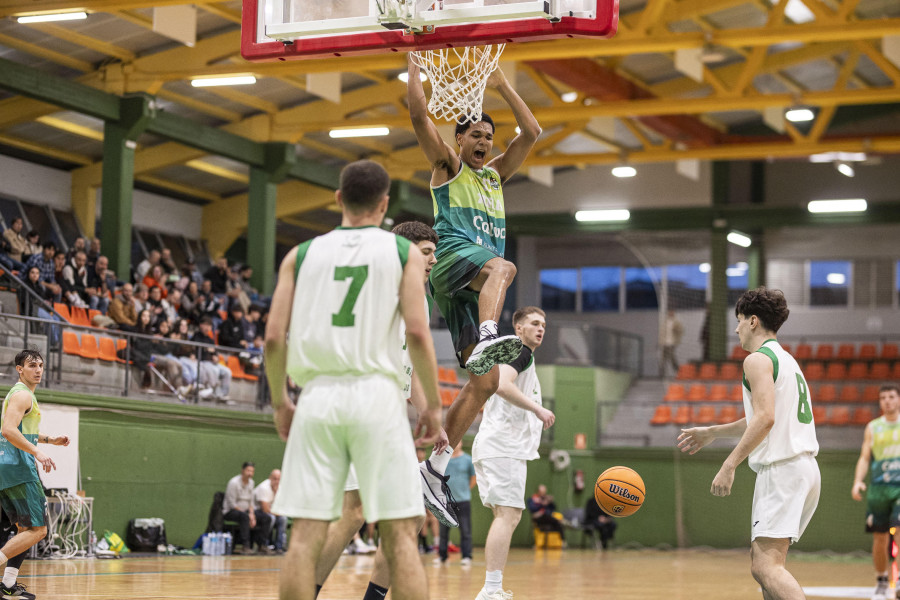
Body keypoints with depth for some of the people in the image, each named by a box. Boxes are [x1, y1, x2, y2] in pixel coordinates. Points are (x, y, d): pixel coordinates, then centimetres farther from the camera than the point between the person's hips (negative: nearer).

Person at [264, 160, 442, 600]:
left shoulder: (301, 255, 12)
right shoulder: (403, 251, 6)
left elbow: (274, 337, 5)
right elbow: (417, 333, -5)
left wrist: (279, 402, 17)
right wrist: (433, 405, 3)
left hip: (318, 396, 2)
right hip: (377, 394, -2)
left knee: (306, 535, 3)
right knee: (399, 533, 0)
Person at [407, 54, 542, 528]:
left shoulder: (495, 175, 32)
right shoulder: (446, 165, 16)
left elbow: (532, 133, 26)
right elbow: (419, 115, 2)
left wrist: (501, 85, 24)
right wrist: (414, 62, 7)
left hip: (477, 288, 6)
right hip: (454, 256, -6)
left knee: (485, 382, -4)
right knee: (502, 266, -40)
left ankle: (433, 468, -2)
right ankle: (488, 337, -69)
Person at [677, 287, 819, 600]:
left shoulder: (758, 359, -6)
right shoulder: (786, 360, 25)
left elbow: (765, 419, -19)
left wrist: (729, 465, -18)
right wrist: (711, 433, 41)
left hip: (782, 467, -10)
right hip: (805, 468, 10)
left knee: (765, 566, -18)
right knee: (762, 560, 16)